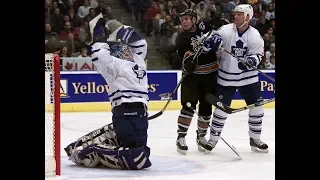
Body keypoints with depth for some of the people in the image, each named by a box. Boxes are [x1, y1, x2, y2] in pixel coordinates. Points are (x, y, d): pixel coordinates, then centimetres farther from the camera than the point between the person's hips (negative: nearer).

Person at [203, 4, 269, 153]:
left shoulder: (255, 35, -5)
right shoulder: (225, 30, -9)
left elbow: (258, 54, -6)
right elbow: (208, 43, -6)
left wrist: (251, 61, -27)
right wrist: (211, 41, -30)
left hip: (248, 76, 2)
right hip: (226, 77, -2)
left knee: (257, 106, 1)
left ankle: (255, 139, 16)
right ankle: (213, 139, 13)